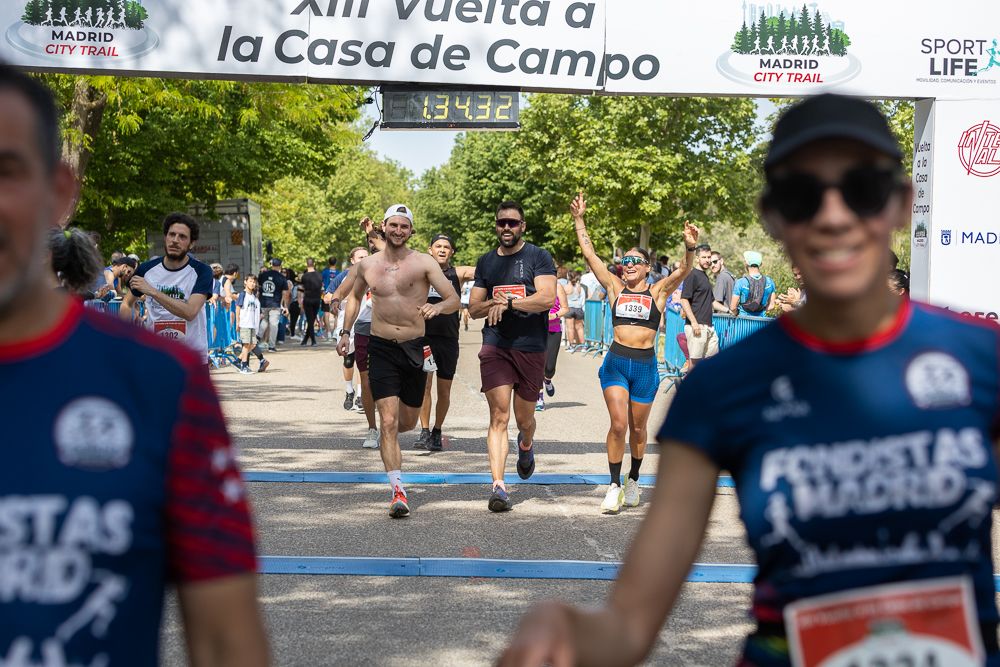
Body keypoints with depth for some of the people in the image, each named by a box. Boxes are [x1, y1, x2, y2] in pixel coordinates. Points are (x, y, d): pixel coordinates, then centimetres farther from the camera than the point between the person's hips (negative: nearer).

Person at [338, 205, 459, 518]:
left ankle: (388, 438, 51)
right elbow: (355, 296, 25)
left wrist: (438, 307, -31)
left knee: (408, 421, 14)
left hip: (414, 348, 0)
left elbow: (454, 299, -10)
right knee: (388, 420, -12)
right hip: (381, 348, 0)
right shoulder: (367, 265, 5)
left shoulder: (423, 263, -5)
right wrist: (346, 331, 19)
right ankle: (398, 491, -14)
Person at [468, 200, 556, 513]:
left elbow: (547, 298, -14)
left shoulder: (539, 257, 0)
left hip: (531, 348, -1)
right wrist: (494, 304, -7)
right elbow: (474, 308, 14)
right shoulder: (486, 262, 13)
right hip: (495, 346, 1)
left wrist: (507, 302, -16)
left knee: (524, 418, 11)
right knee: (499, 416, -10)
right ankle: (498, 487, -15)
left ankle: (526, 446, 47)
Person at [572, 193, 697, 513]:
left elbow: (683, 271, -12)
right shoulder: (615, 287, 8)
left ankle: (633, 480, 32)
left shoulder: (658, 291, 4)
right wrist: (579, 220, 0)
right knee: (618, 424, -12)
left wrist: (690, 248, -31)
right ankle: (614, 486, -2)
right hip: (615, 362, 0)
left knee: (637, 428, 11)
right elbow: (589, 254, 5)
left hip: (646, 366, 0)